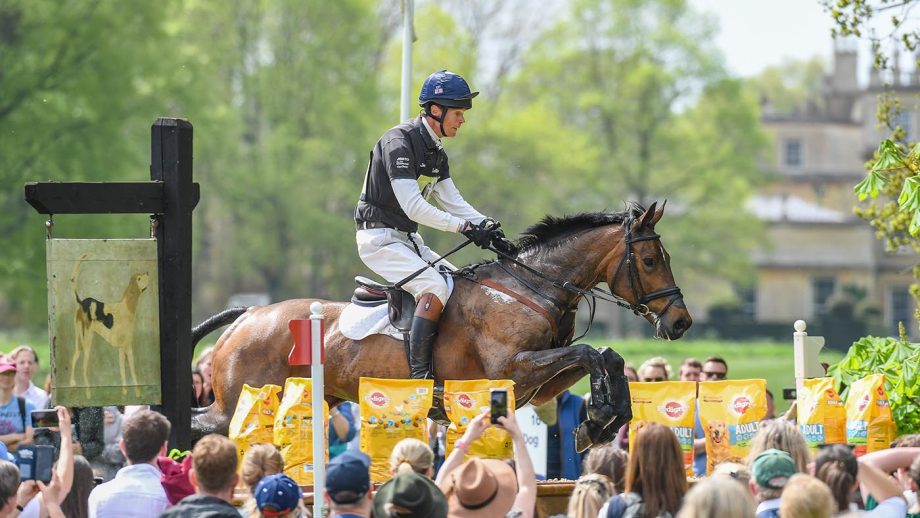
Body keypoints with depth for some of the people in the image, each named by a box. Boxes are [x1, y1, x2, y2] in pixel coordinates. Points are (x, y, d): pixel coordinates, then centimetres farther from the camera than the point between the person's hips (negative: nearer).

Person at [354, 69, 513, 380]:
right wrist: (465, 227, -24)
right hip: (379, 237, -10)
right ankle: (419, 373, -31)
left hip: (407, 239, 10)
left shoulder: (436, 152, 12)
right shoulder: (399, 142, -18)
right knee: (435, 287, -26)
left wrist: (488, 227, -5)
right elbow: (413, 206, -24)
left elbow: (454, 202, 12)